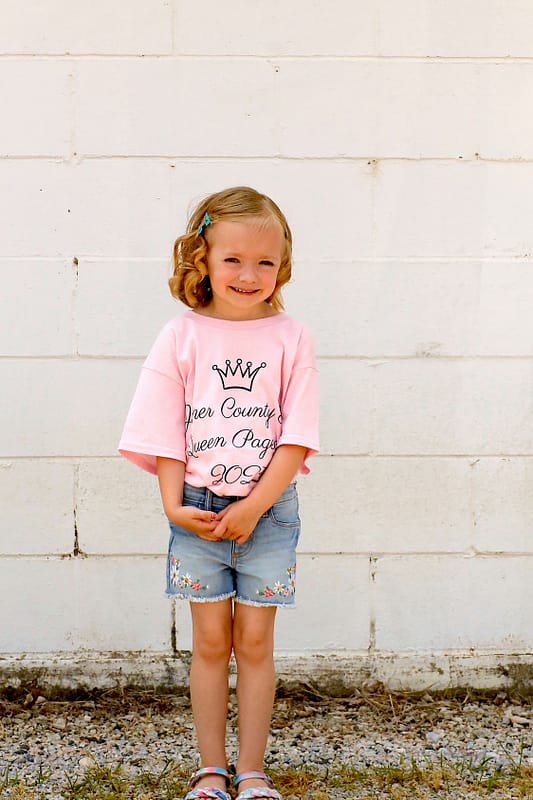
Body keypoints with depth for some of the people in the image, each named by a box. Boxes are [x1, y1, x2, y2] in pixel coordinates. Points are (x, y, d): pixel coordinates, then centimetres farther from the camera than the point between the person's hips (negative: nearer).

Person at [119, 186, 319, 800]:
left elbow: (297, 437, -5)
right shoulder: (182, 336, 0)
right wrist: (175, 506, -10)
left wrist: (252, 507, -13)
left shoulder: (290, 339, -1)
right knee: (211, 641, 7)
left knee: (254, 642, 5)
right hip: (198, 511, 0)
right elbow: (165, 433, -1)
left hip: (268, 510, 0)